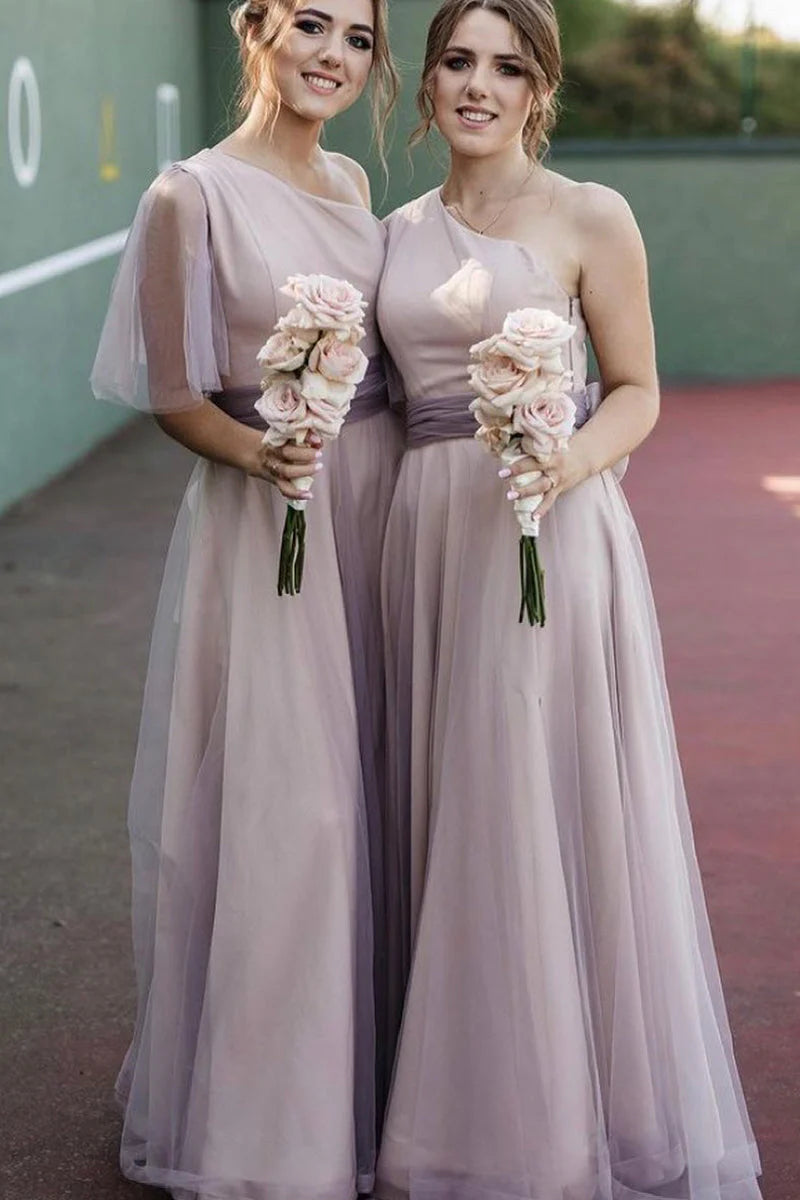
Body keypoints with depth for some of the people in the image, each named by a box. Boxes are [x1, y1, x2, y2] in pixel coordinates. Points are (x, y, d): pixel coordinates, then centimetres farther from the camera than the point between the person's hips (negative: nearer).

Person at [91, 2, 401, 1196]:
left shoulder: (351, 181, 10)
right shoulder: (194, 194, -9)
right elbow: (173, 395, -7)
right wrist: (260, 454, -24)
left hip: (377, 505, 6)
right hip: (264, 517, -6)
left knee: (365, 798, 12)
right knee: (275, 813, -2)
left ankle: (355, 1084, 29)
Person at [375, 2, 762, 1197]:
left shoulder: (590, 217, -2)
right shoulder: (401, 231, 12)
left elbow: (637, 391, -2)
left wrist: (570, 461, -20)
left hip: (552, 536, -5)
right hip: (430, 536, 5)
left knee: (553, 816, -1)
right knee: (451, 813, 10)